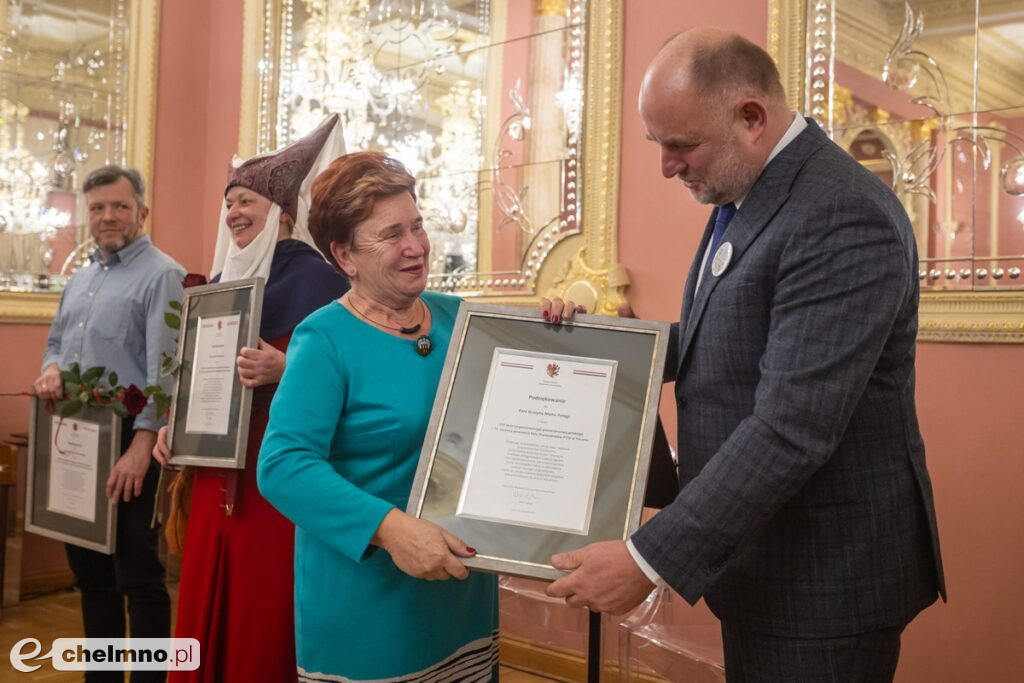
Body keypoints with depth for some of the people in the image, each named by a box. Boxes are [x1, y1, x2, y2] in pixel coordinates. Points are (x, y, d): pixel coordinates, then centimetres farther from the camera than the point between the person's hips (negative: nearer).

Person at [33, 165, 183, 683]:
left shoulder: (162, 276, -9)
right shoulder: (80, 279, 17)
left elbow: (164, 370, -18)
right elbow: (56, 342, 24)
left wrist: (141, 445, -25)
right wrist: (50, 369, -1)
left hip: (127, 443, -8)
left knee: (138, 575, -1)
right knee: (89, 570, 16)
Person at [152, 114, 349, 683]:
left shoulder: (312, 278, -10)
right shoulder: (222, 281, 13)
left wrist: (284, 371, -30)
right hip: (218, 471, 8)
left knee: (266, 616, 1)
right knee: (206, 608, 14)